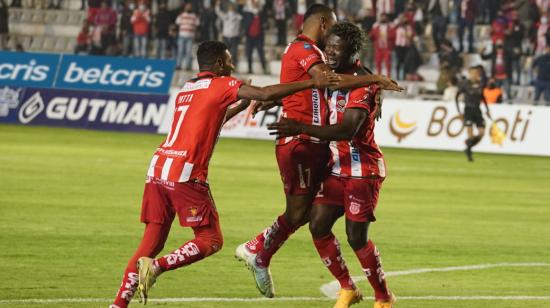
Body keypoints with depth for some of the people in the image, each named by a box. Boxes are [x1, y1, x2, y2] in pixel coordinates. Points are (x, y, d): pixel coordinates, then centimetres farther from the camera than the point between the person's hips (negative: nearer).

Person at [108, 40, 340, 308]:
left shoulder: (186, 89, 24)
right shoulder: (221, 85, 2)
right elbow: (265, 94, -10)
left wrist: (242, 106, 44)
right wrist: (312, 83, -7)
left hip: (158, 169, 7)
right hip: (186, 175, -7)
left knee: (152, 242, 9)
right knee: (211, 240, 2)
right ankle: (156, 267, -19)